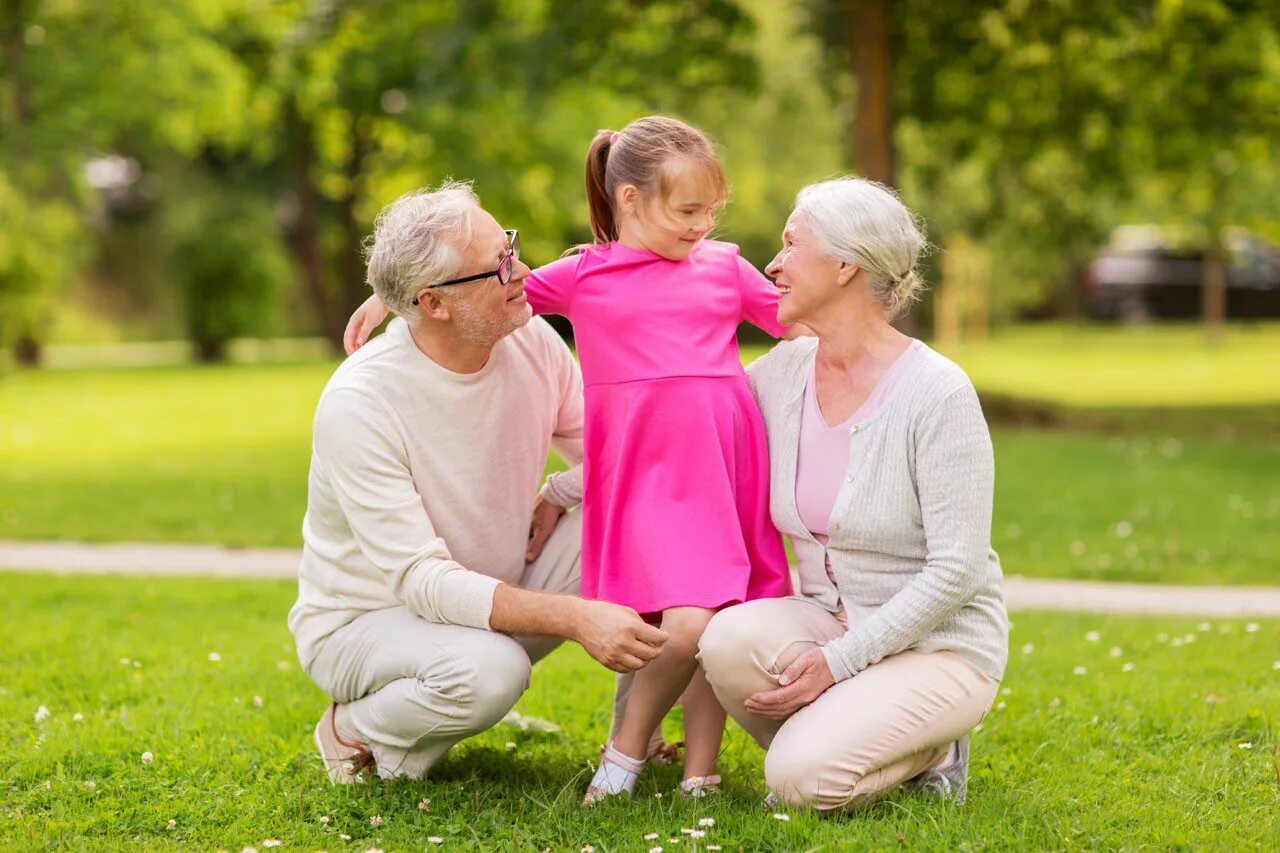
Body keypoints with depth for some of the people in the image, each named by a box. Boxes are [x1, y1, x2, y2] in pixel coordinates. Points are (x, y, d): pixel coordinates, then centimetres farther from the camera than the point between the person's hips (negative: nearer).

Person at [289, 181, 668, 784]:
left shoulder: (532, 342, -10)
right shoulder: (358, 404, -28)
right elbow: (420, 580, -32)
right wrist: (574, 617, -41)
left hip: (496, 595, 6)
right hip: (364, 621, -5)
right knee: (489, 670, -38)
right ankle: (357, 731, -6)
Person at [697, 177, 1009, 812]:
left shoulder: (938, 393, -17)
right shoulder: (783, 372, 2)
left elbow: (956, 569, -18)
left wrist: (837, 661, -22)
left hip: (940, 645, -5)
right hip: (828, 619, 6)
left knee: (802, 779, -28)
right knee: (729, 637, -28)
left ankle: (927, 750, 3)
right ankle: (826, 737, 1)